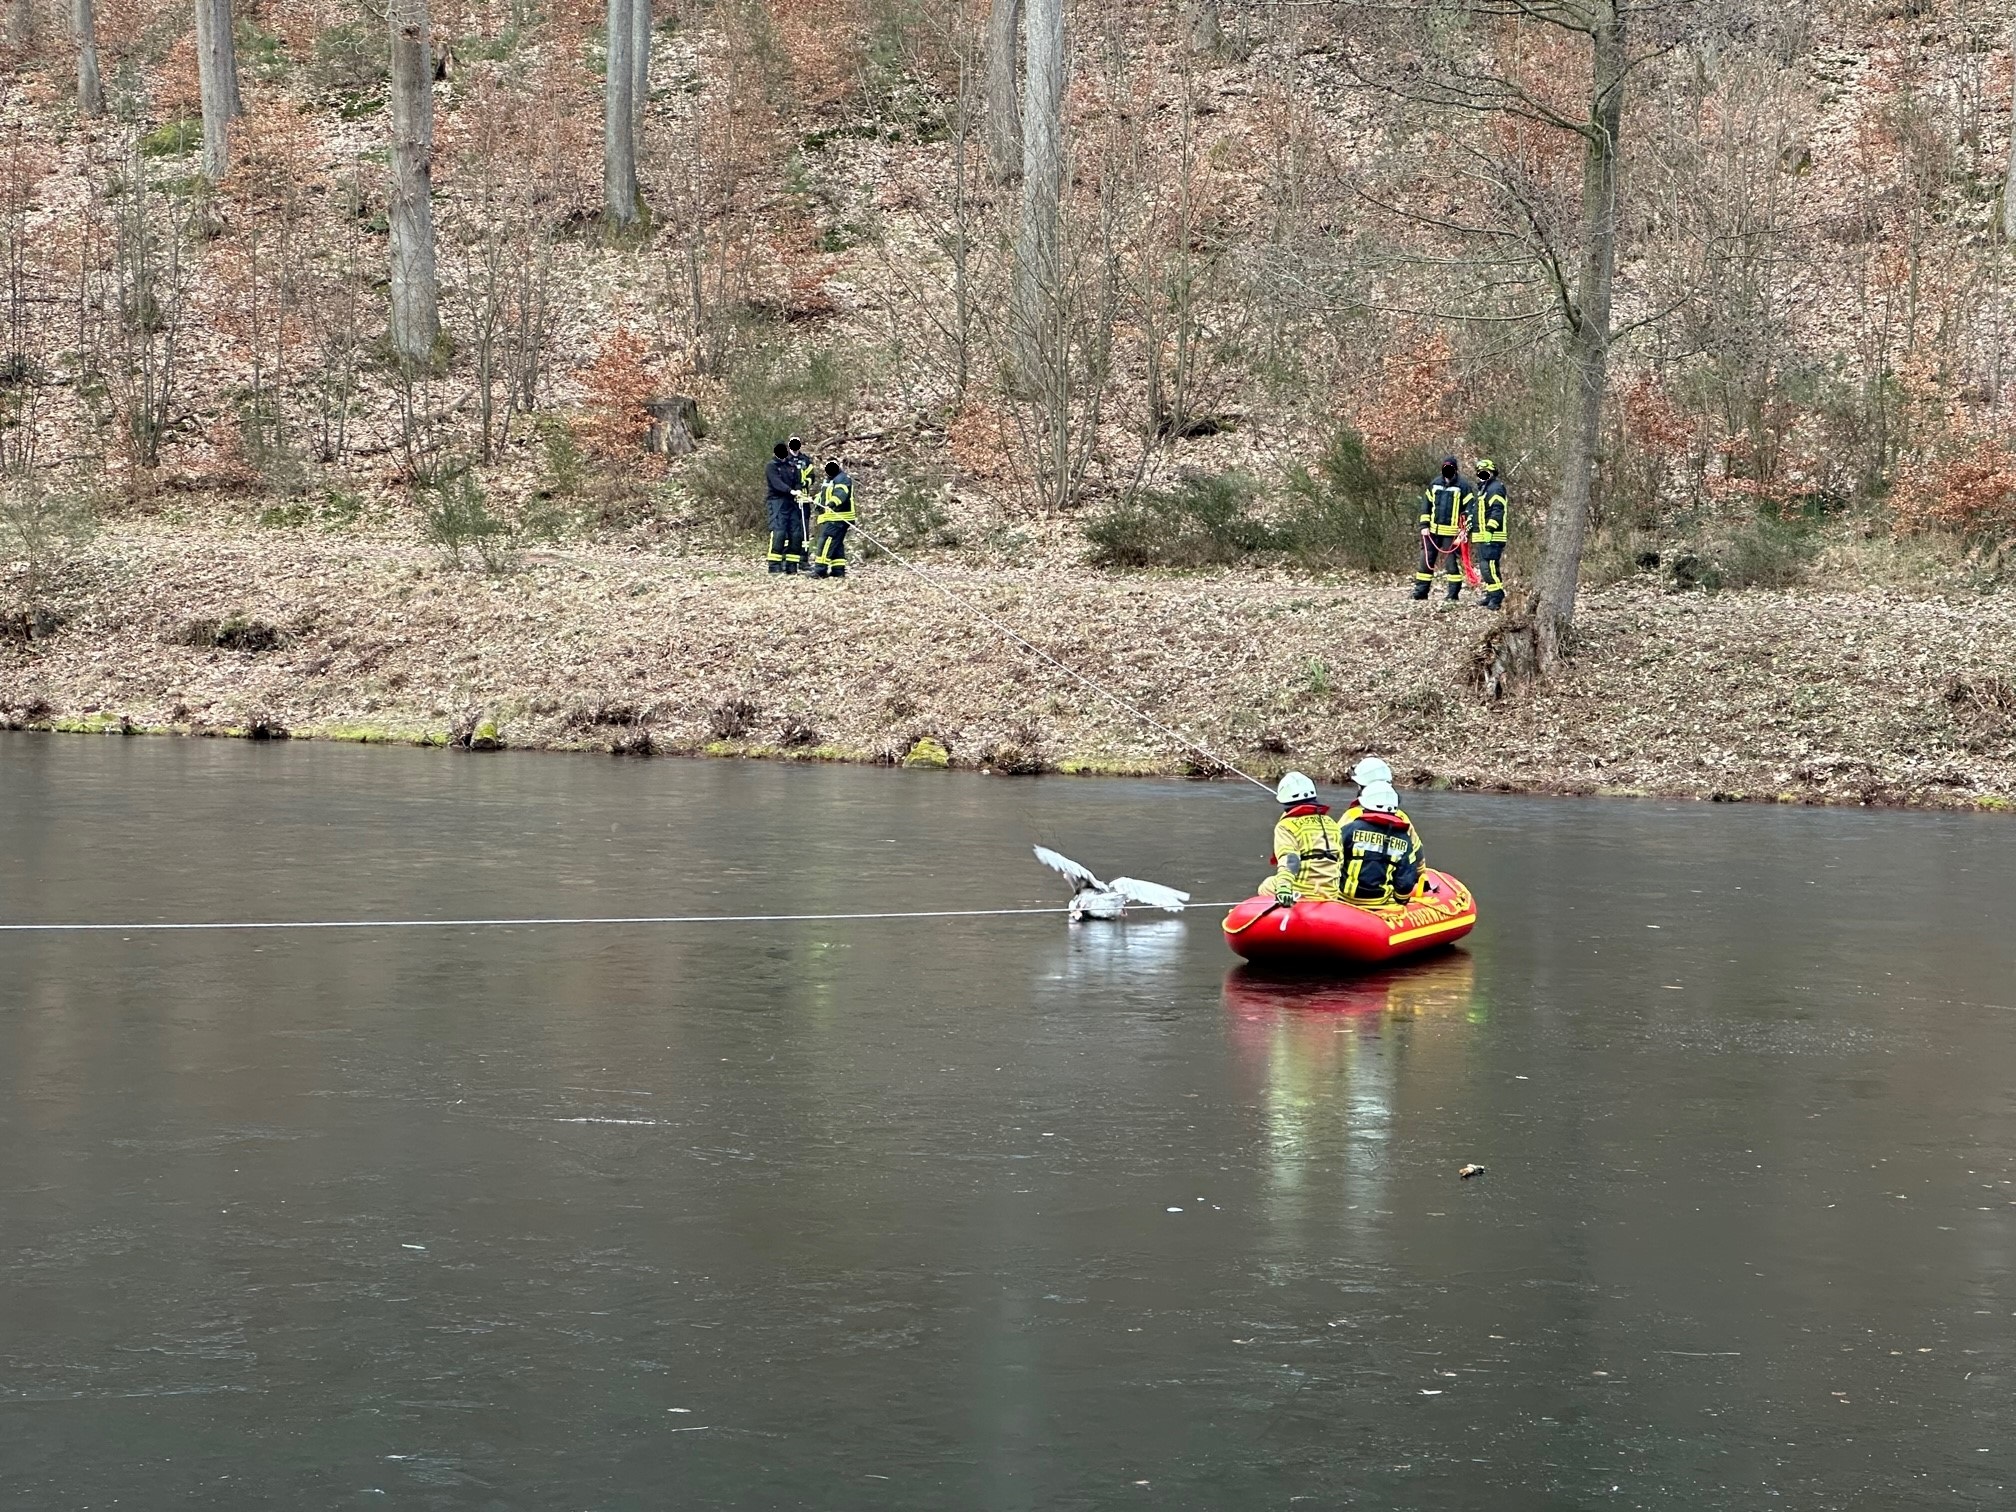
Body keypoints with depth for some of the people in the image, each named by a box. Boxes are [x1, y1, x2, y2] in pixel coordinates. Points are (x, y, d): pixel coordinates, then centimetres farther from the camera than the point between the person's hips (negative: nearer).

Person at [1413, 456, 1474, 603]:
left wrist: (1466, 530, -14)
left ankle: (1453, 594, 6)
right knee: (1426, 561, 6)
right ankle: (1421, 591, 12)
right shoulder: (1435, 484, 10)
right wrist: (1424, 526, 5)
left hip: (1451, 533, -5)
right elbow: (1426, 505, 13)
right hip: (1432, 531, 5)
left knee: (1451, 563, -2)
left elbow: (1470, 509, -7)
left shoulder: (1463, 486, -5)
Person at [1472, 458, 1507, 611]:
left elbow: (1497, 511, -20)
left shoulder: (1495, 488, -9)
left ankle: (1497, 597, -16)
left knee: (1489, 567, -16)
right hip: (1483, 537, 11)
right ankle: (1490, 594, 19)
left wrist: (1489, 530, -26)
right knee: (1485, 567, 13)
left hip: (1492, 536, -11)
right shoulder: (1483, 488, 23)